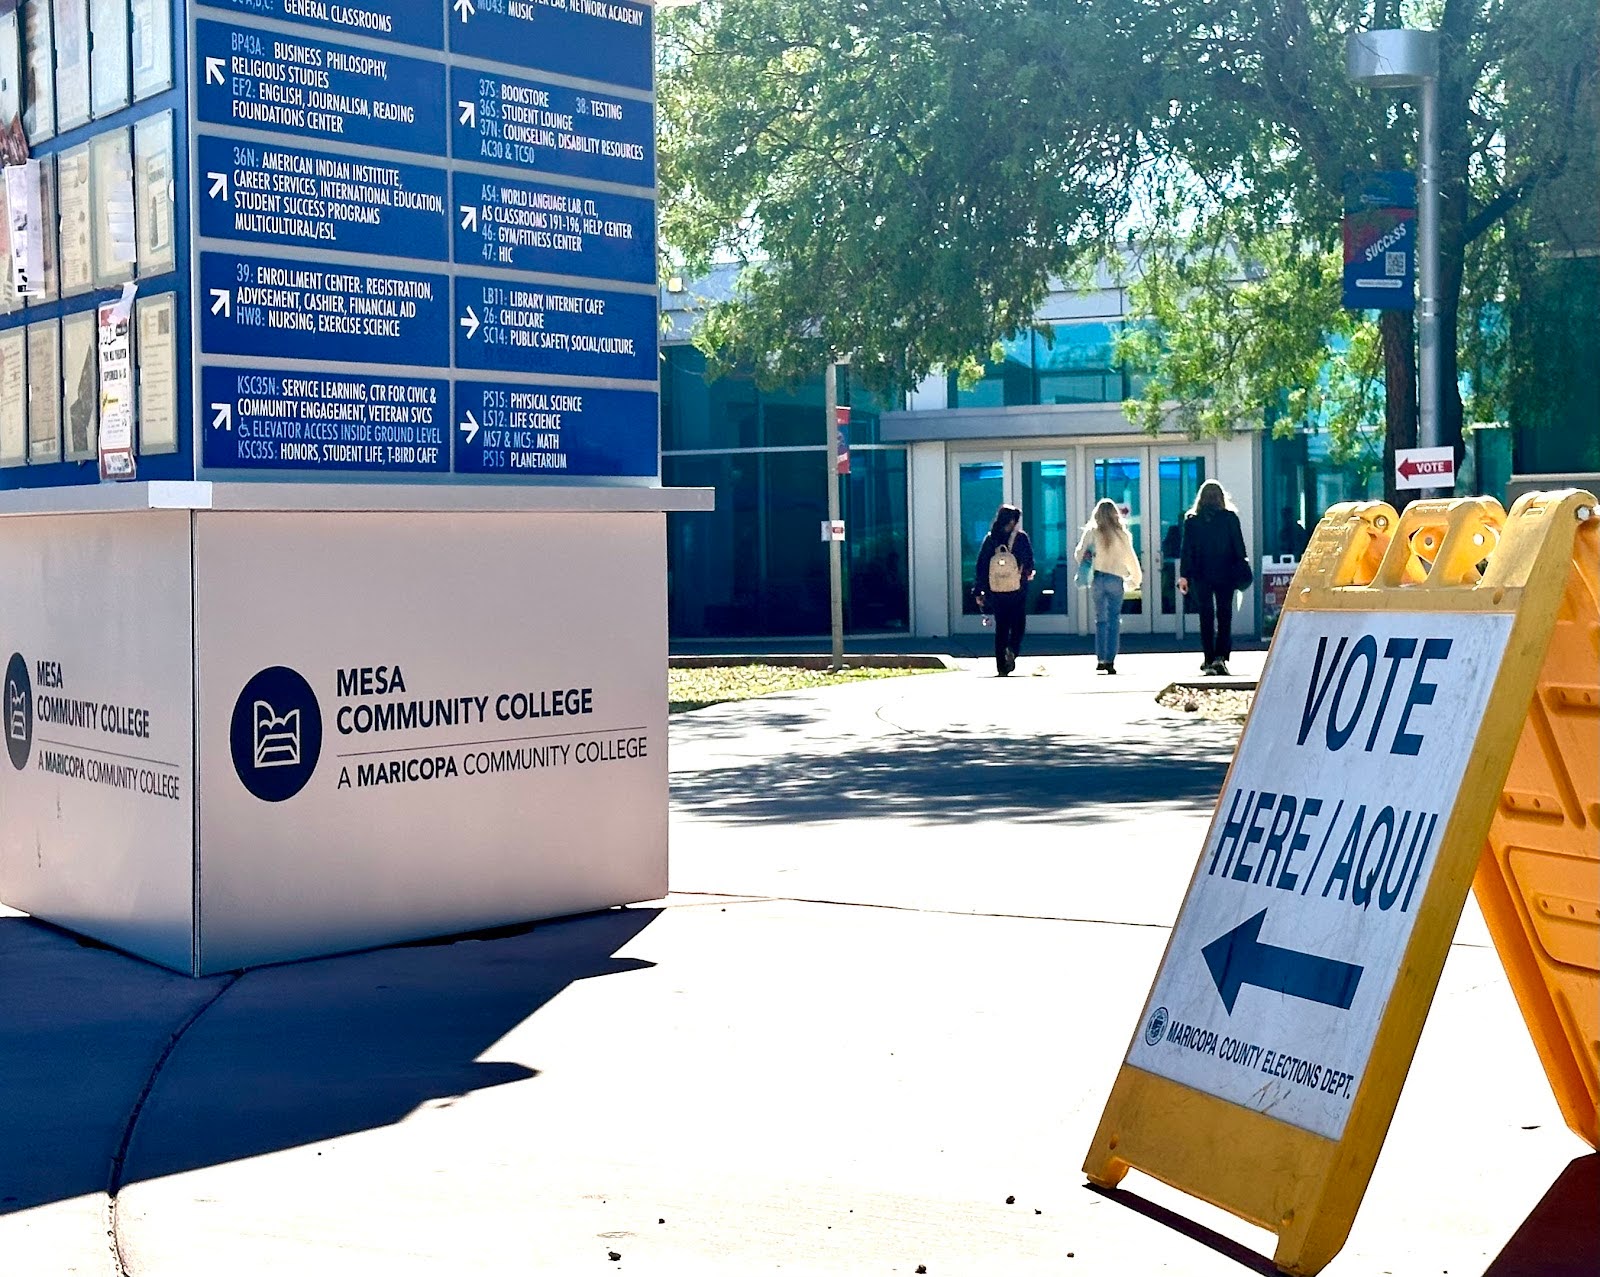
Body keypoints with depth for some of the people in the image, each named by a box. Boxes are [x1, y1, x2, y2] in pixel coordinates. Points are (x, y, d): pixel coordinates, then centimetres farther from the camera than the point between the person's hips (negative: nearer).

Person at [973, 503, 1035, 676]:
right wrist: (1027, 573, 22)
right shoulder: (1021, 538, -6)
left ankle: (1002, 665, 6)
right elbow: (1029, 562, -1)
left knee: (1001, 626, 9)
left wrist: (978, 591, 5)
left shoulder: (990, 539, 1)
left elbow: (981, 566, 1)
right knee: (1018, 623, 9)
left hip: (995, 591, 2)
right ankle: (1012, 650, -18)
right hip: (1018, 590, -2)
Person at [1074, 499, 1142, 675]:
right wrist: (1136, 578, 21)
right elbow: (1130, 558, 7)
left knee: (1100, 619, 10)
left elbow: (1079, 553, -4)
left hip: (1097, 579, 0)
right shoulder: (1121, 534, -1)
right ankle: (1110, 662, -1)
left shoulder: (1092, 532, -3)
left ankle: (1100, 660, 5)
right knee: (1114, 620, 4)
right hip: (1116, 579, 0)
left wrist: (1086, 565, 16)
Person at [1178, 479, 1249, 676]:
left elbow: (1187, 550, 1)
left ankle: (1209, 660, 5)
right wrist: (1242, 570, 6)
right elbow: (1239, 547, -1)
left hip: (1201, 575, 1)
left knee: (1206, 616, 6)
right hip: (1225, 574, -1)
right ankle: (1221, 656, -13)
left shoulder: (1191, 520, 1)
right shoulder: (1230, 518, -1)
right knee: (1224, 615, 2)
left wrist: (1184, 575, 2)